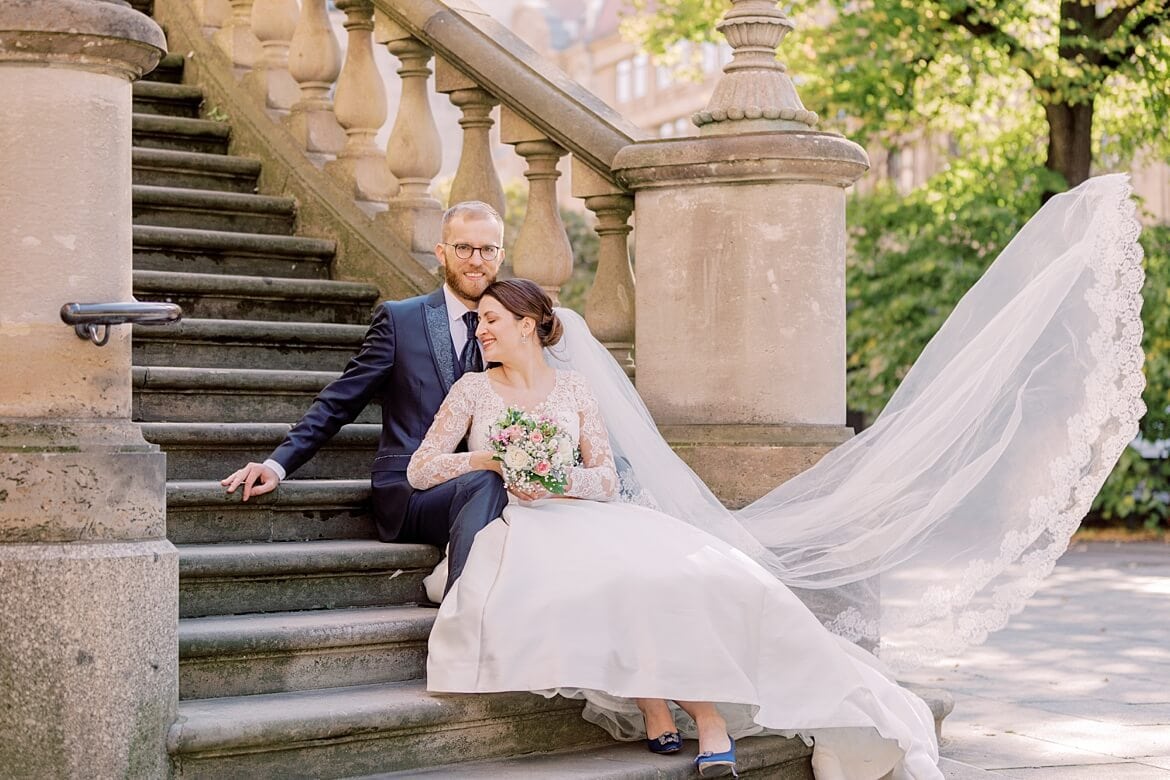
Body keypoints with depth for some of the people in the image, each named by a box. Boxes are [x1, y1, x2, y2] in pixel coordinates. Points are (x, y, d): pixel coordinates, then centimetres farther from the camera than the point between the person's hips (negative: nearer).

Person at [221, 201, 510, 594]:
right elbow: (340, 401, 4)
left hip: (479, 482, 3)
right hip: (410, 491, -3)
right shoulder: (398, 319, 6)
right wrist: (278, 463, -8)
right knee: (485, 485, -36)